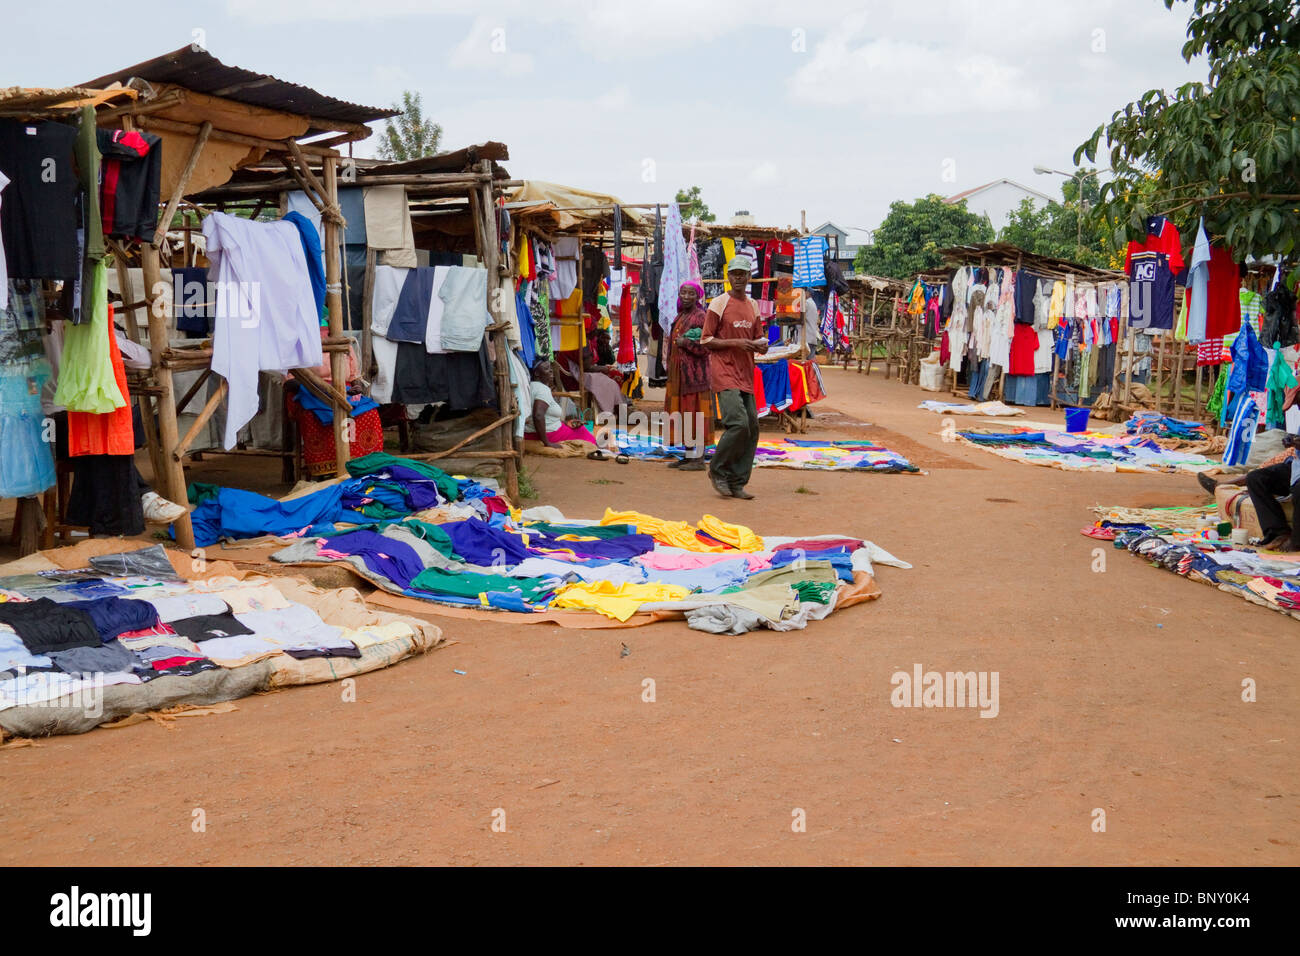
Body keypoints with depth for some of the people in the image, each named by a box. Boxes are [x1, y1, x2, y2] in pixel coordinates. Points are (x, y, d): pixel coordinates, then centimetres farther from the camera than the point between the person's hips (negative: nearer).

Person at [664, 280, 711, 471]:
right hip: (679, 374, 9)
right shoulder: (680, 317, 16)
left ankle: (699, 459, -4)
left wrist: (685, 343, -18)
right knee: (682, 413, 9)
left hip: (693, 374, -9)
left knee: (694, 413, -7)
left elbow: (706, 347, -16)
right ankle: (688, 456, 15)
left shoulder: (701, 317, -10)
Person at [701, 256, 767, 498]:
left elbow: (760, 338, 22)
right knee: (739, 424, -19)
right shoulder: (718, 304, -3)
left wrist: (761, 344, -3)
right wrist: (735, 343, -17)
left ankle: (737, 483, 11)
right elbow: (706, 340, -5)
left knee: (752, 428, 2)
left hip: (746, 375, 7)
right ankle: (717, 470, 1)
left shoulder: (753, 306, 16)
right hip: (724, 372, -7)